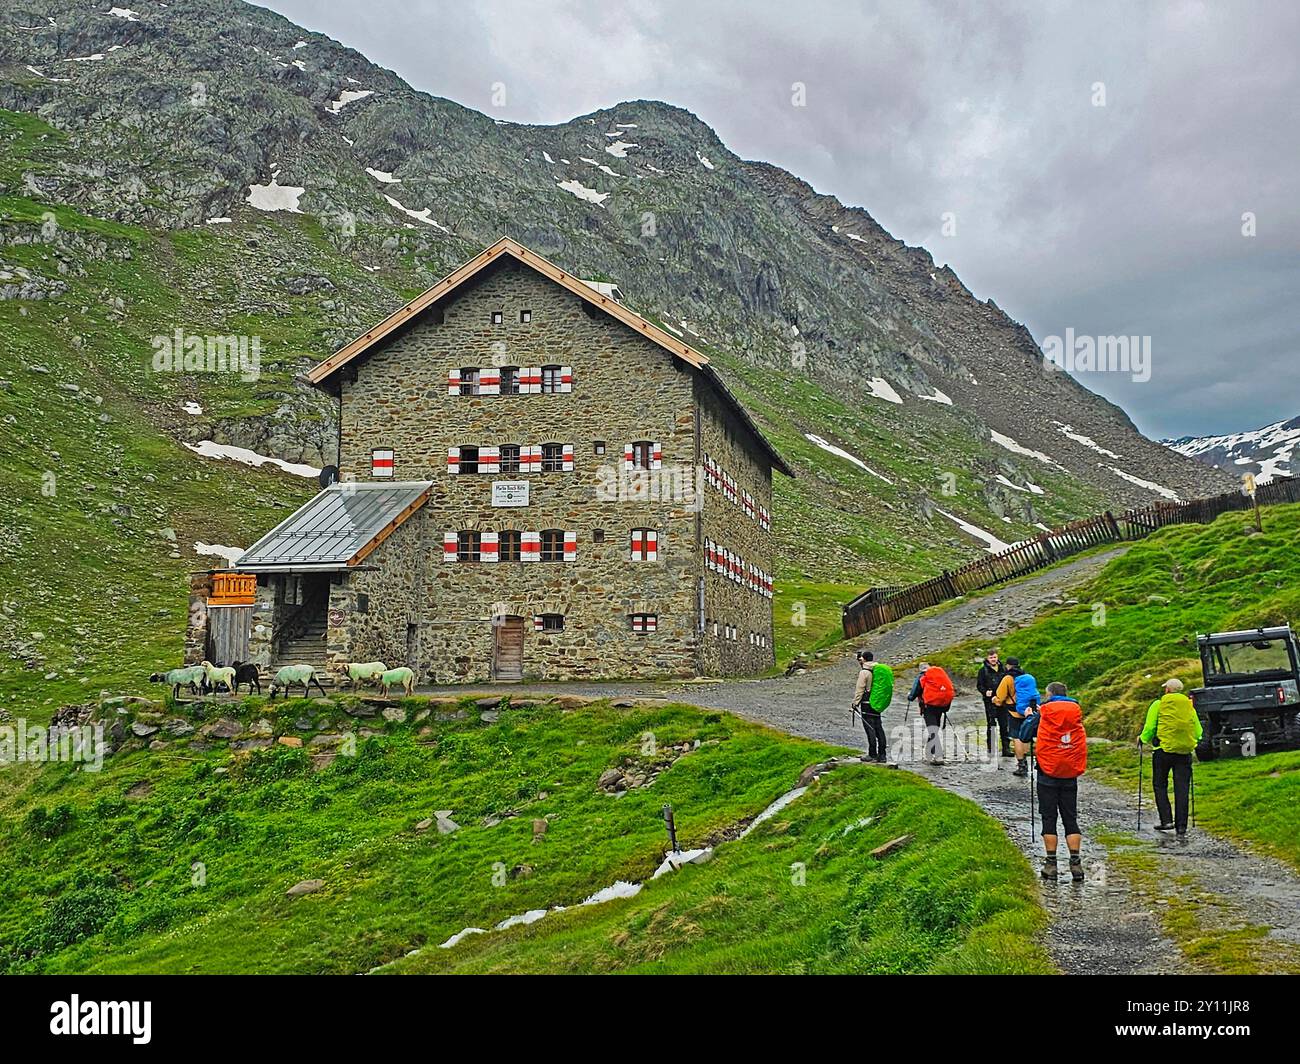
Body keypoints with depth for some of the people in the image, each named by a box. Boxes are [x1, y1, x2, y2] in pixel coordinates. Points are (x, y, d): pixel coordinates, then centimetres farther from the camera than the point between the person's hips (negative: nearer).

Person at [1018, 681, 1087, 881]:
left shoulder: (1043, 714, -6)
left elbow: (1024, 737, 0)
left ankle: (1051, 864, 3)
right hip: (1070, 774, 3)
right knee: (1070, 818, 7)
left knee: (1049, 818, 3)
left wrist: (1029, 717, 18)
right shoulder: (1076, 712, 4)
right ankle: (1075, 863, 1)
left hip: (1048, 773, -3)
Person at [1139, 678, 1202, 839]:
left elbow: (1149, 728, -5)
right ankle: (1181, 829, 1)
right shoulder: (1189, 706, 12)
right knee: (1182, 790, 3)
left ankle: (1166, 820, 2)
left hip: (1164, 750, -3)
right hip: (1185, 752, 3)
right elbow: (1199, 732, 12)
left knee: (1160, 785, 12)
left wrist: (1143, 739, 14)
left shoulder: (1159, 704, 1)